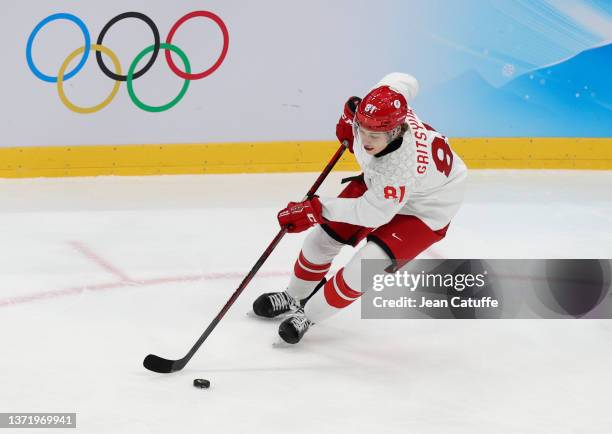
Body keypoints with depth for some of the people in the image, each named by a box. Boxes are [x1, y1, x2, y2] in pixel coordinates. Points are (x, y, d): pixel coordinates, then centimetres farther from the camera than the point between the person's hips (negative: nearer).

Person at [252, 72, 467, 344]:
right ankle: (295, 297, 33)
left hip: (426, 205, -7)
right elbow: (404, 82, -6)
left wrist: (316, 209, -31)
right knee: (325, 235, 8)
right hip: (379, 182, 8)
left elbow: (374, 213, -31)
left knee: (366, 265, -19)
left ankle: (310, 314, 4)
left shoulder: (401, 166, -45)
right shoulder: (381, 106, -30)